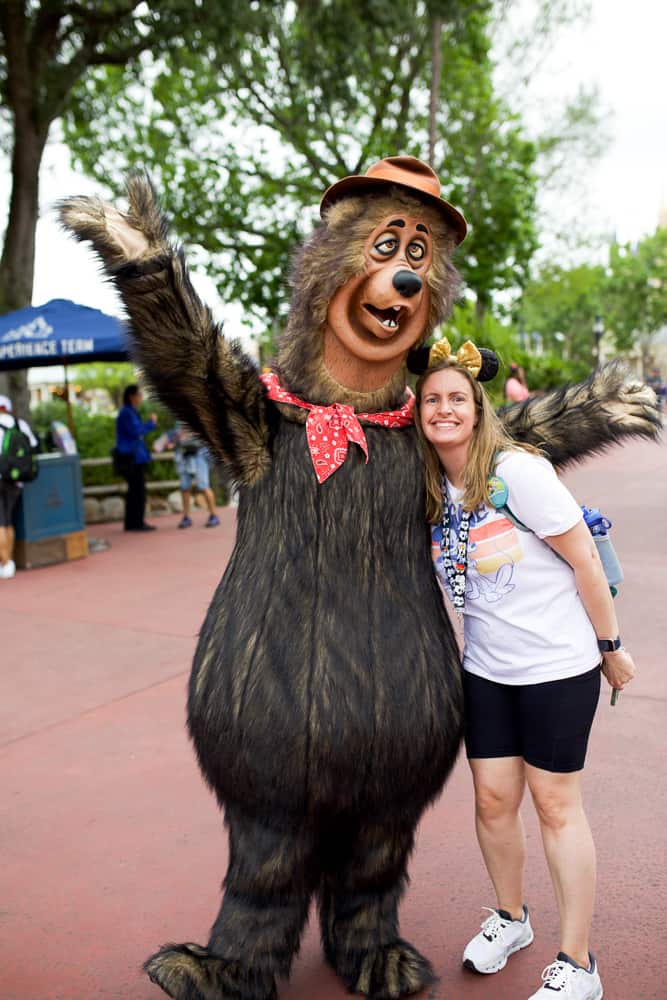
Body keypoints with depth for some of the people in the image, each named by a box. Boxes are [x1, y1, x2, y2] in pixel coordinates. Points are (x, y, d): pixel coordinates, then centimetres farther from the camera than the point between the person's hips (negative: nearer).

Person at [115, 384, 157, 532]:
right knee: (138, 490, -9)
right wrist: (151, 423, -10)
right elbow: (135, 432, -20)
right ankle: (137, 522, -5)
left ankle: (131, 523, 14)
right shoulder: (126, 413, -12)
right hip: (132, 457, -10)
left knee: (134, 491, 11)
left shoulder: (131, 412, 18)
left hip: (135, 457, 10)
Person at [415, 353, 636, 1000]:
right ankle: (510, 917, 38)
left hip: (557, 663, -5)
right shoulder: (431, 490, 1)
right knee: (493, 799, 11)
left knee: (555, 804, 4)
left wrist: (610, 646, -7)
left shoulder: (517, 471, -18)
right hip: (485, 667, 5)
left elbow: (584, 559, -13)